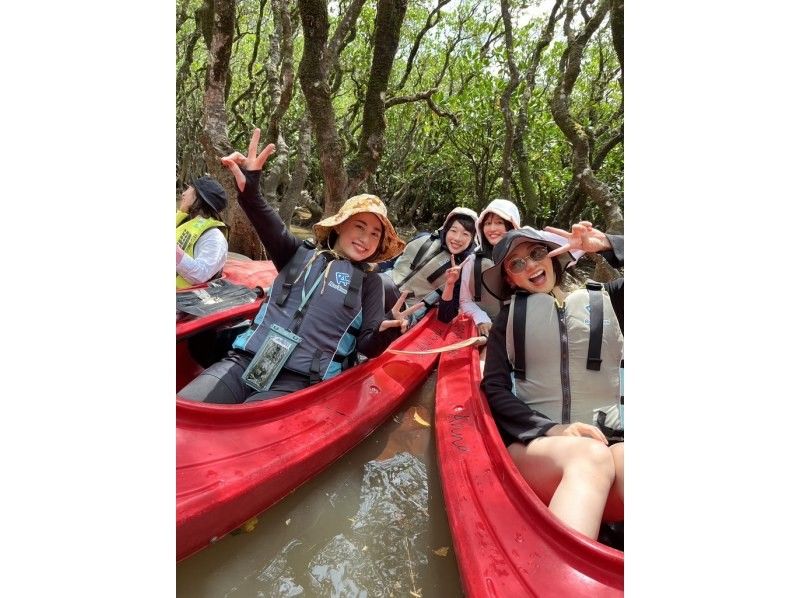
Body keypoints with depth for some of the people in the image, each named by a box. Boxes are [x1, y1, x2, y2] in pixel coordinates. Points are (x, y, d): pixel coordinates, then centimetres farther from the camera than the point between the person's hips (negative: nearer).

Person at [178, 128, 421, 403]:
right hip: (245, 361, 2)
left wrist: (385, 332, -20)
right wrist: (249, 193, -30)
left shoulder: (369, 282, 10)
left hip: (298, 382, -2)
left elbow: (367, 346, 4)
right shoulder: (302, 253, 14)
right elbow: (274, 231, -9)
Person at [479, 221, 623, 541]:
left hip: (608, 442, 1)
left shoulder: (606, 299, 15)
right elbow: (494, 389, 4)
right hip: (534, 445, 0)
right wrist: (550, 429, -12)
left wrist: (608, 245, -3)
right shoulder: (510, 317, 13)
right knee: (591, 456, -35)